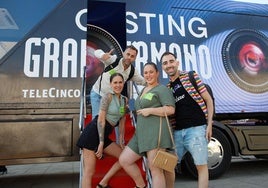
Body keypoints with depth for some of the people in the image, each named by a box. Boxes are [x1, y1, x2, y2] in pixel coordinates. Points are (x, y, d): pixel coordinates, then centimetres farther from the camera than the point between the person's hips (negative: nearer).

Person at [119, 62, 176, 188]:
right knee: (124, 160, 8)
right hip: (141, 133, 9)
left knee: (155, 169, -8)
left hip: (156, 131, -9)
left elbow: (171, 109, -12)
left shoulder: (162, 89, 0)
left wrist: (149, 110, -12)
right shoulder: (143, 90, 24)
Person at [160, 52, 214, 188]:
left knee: (201, 166, 2)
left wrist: (209, 124, -5)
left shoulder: (191, 76, 1)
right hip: (177, 132, 5)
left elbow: (208, 100, 1)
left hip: (196, 128, -5)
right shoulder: (167, 88, 14)